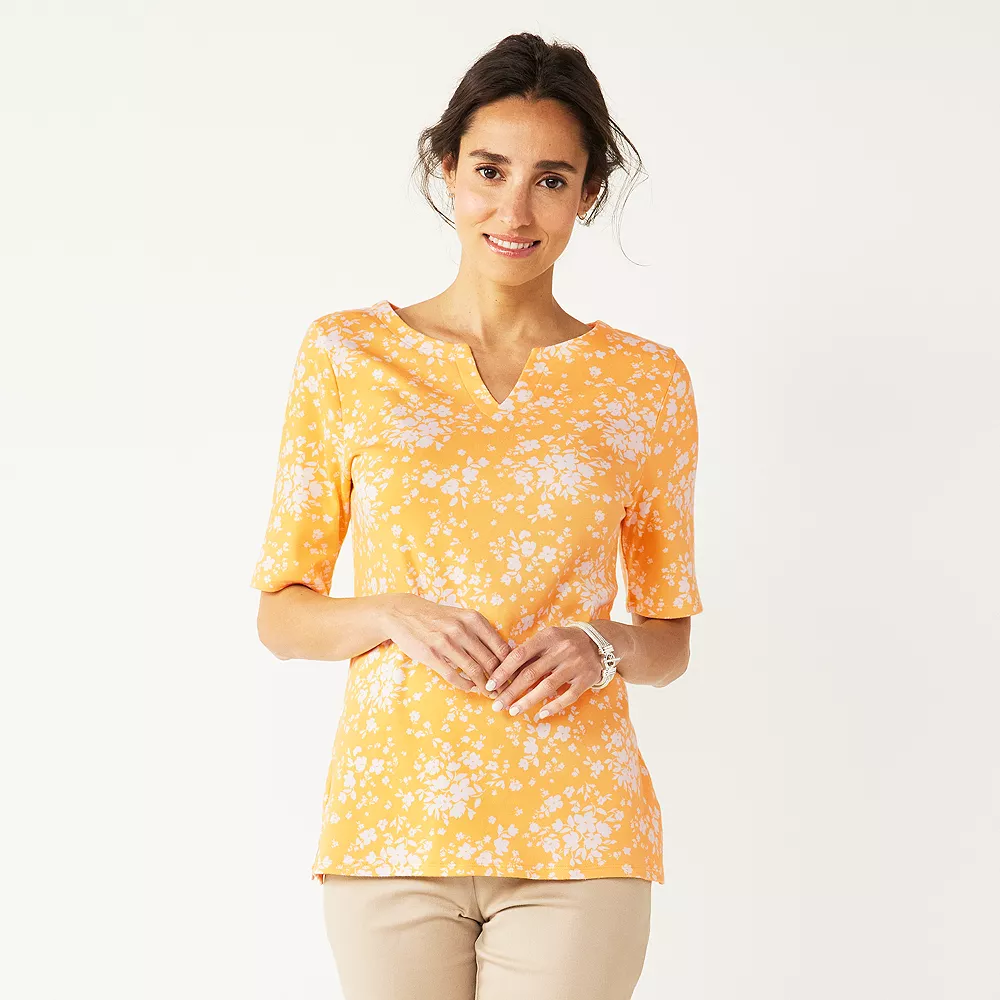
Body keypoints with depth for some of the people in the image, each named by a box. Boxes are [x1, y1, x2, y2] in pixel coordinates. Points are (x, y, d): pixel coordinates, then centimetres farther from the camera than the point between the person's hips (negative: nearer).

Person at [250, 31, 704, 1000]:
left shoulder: (646, 381, 5)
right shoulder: (347, 355, 3)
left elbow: (670, 638, 12)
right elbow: (280, 614, 7)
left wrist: (604, 645, -10)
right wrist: (392, 615, -13)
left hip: (574, 835, 0)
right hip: (391, 817, 0)